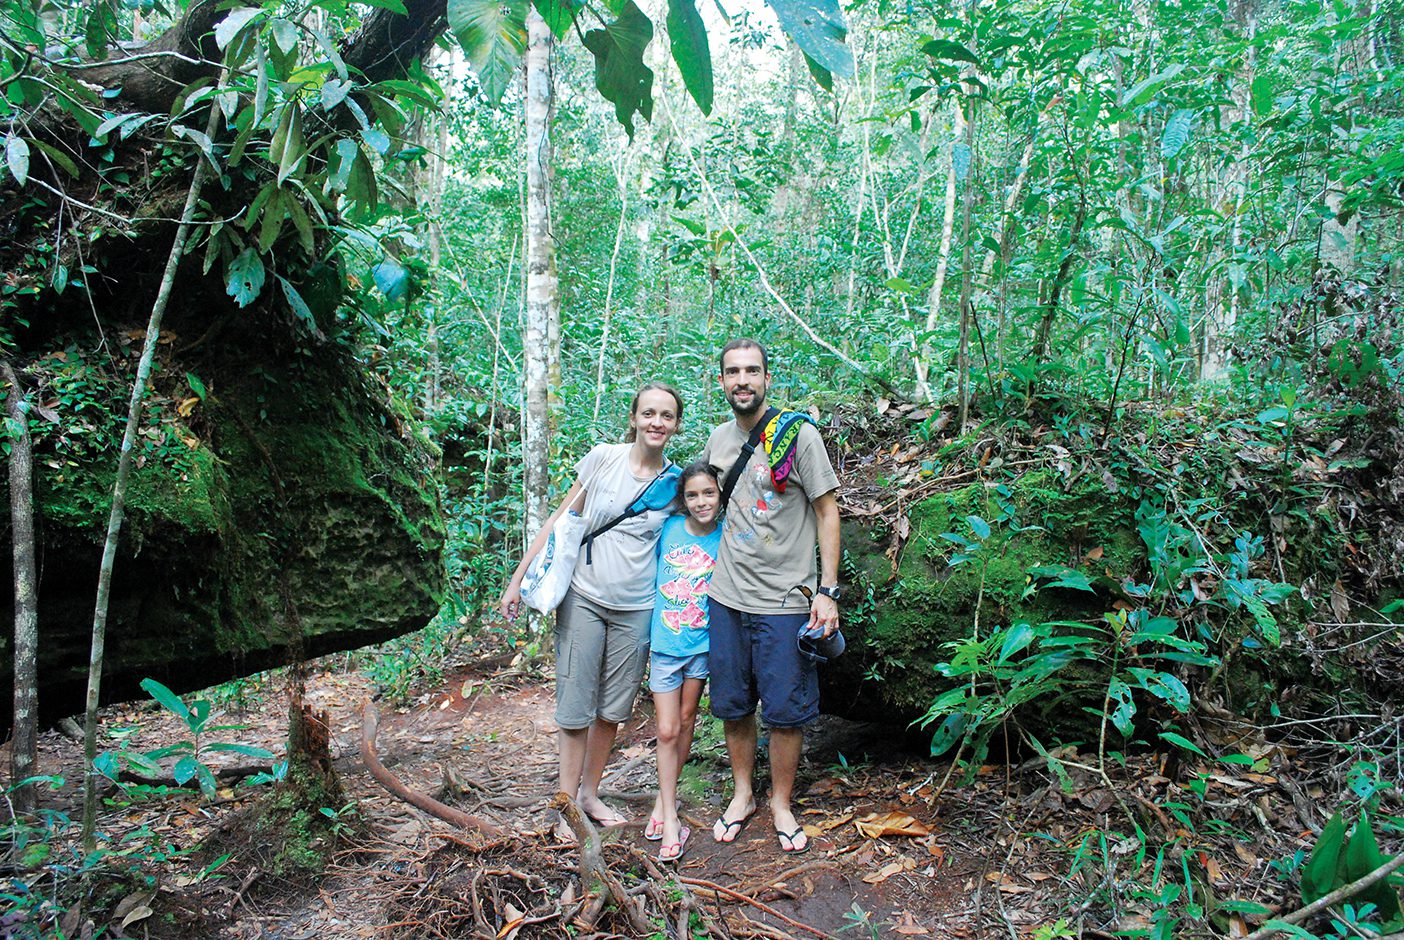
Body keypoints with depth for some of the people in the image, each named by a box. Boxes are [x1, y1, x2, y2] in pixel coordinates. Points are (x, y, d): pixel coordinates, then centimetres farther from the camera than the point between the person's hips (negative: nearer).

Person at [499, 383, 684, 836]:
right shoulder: (604, 458, -5)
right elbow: (561, 520, 0)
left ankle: (590, 794, 30)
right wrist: (518, 579, 0)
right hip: (584, 598, -2)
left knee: (613, 709, 11)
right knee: (575, 706, 1)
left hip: (636, 608, 2)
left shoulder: (676, 483, 1)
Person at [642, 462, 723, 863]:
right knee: (667, 731, -1)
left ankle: (664, 798, 32)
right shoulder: (668, 529, -7)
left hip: (703, 644, 1)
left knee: (686, 723, 14)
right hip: (664, 644, -1)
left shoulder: (725, 538, -7)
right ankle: (669, 817, 10)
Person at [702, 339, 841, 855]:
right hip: (726, 595, 5)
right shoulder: (717, 439, 8)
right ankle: (742, 794, 33)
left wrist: (828, 590, -11)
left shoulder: (798, 434, -7)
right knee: (731, 704, 13)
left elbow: (827, 511, -6)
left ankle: (781, 803, 24)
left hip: (784, 599, -4)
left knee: (785, 709, 4)